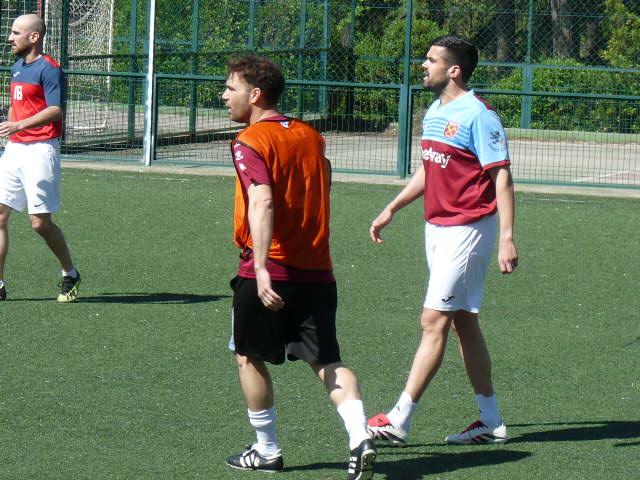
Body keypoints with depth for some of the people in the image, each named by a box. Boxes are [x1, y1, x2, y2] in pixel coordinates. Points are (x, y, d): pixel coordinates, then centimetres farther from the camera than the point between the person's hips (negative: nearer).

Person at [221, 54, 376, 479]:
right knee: (327, 362, 6)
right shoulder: (311, 137, 11)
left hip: (268, 275, -6)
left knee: (249, 357, 13)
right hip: (318, 271, 6)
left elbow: (262, 202, -24)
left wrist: (262, 269, -31)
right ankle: (361, 437, -14)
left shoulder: (251, 142, -11)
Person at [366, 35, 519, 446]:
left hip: (468, 229, -9)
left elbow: (502, 177, -18)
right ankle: (491, 422, 16)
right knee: (464, 322, 10)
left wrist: (507, 238, -25)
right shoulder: (434, 112, 12)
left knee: (434, 322, -8)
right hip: (437, 227, 9)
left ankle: (399, 422, -8)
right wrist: (392, 210, 27)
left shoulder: (478, 115, -15)